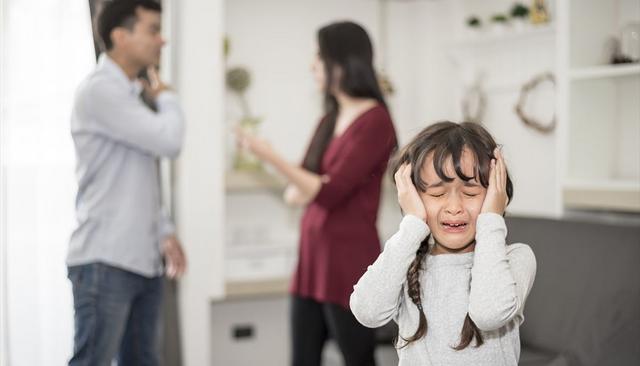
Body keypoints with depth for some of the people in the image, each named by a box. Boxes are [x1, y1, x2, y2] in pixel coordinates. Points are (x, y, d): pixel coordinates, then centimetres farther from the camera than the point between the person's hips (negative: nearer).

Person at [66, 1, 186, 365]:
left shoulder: (130, 93, 17)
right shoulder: (100, 90, -12)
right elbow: (168, 140, -19)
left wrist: (165, 231, 13)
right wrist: (167, 98, 1)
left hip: (142, 259, 9)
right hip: (105, 260, -9)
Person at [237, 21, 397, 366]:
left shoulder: (374, 121, -12)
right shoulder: (331, 118, 13)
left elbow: (329, 193, -17)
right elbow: (295, 193, 13)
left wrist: (271, 157, -15)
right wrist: (302, 190, -9)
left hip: (348, 262, -8)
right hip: (312, 257, 8)